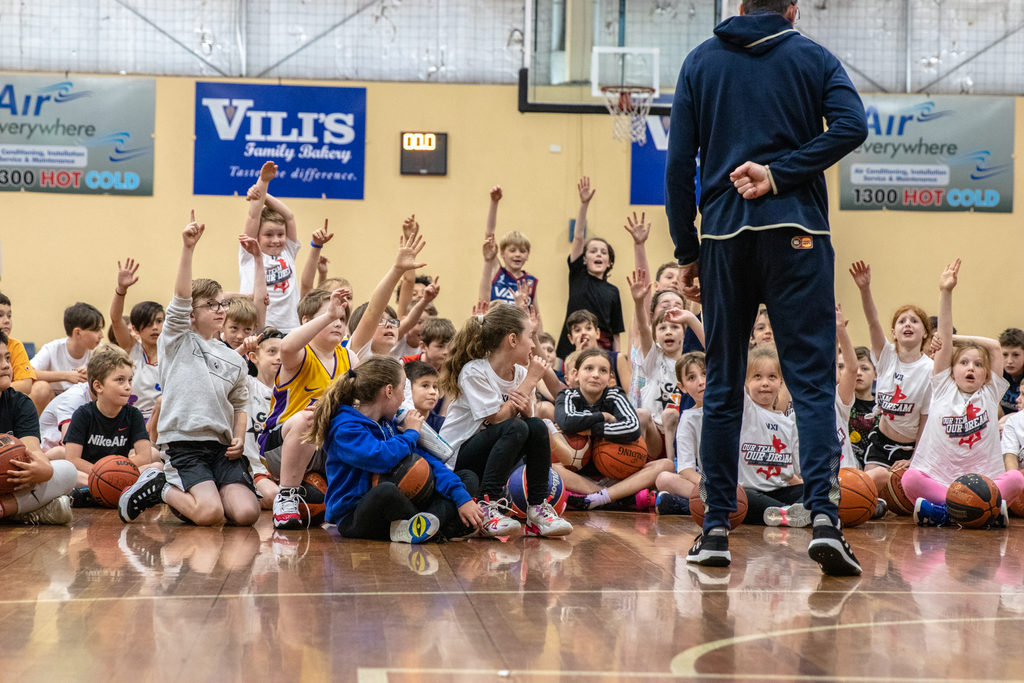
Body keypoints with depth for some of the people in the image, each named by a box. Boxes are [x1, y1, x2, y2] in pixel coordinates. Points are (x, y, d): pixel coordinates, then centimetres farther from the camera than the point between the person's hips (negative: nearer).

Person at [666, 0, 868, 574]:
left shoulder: (701, 62, 11)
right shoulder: (814, 58, 8)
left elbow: (679, 165, 6)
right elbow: (851, 125, -11)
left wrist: (687, 252, 10)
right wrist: (780, 173, -10)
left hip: (724, 235, 2)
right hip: (797, 235, -1)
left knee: (722, 386, 8)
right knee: (812, 379, -2)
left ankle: (716, 528, 8)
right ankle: (824, 516, -16)